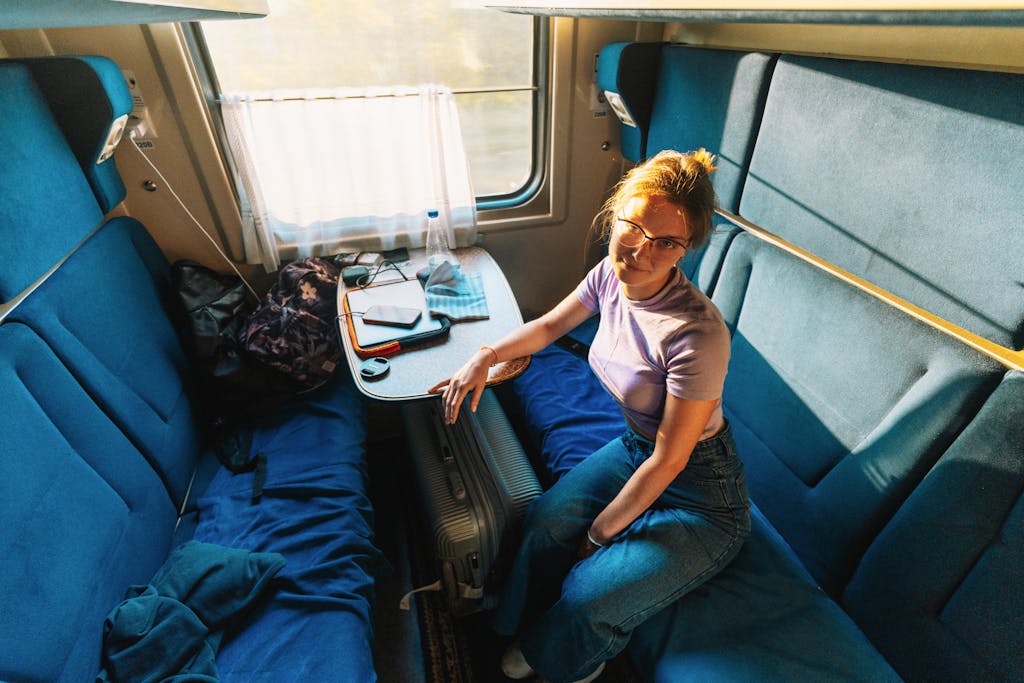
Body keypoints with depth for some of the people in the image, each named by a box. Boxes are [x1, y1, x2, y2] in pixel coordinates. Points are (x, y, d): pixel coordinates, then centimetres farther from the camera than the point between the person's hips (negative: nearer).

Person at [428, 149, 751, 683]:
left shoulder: (697, 334, -34)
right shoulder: (610, 275, -13)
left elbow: (668, 462, -25)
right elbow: (551, 325, 7)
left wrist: (598, 533, -12)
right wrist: (486, 357, -6)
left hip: (699, 496, -6)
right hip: (635, 448, 6)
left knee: (585, 603, -13)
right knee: (544, 523, -8)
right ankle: (531, 636, 27)